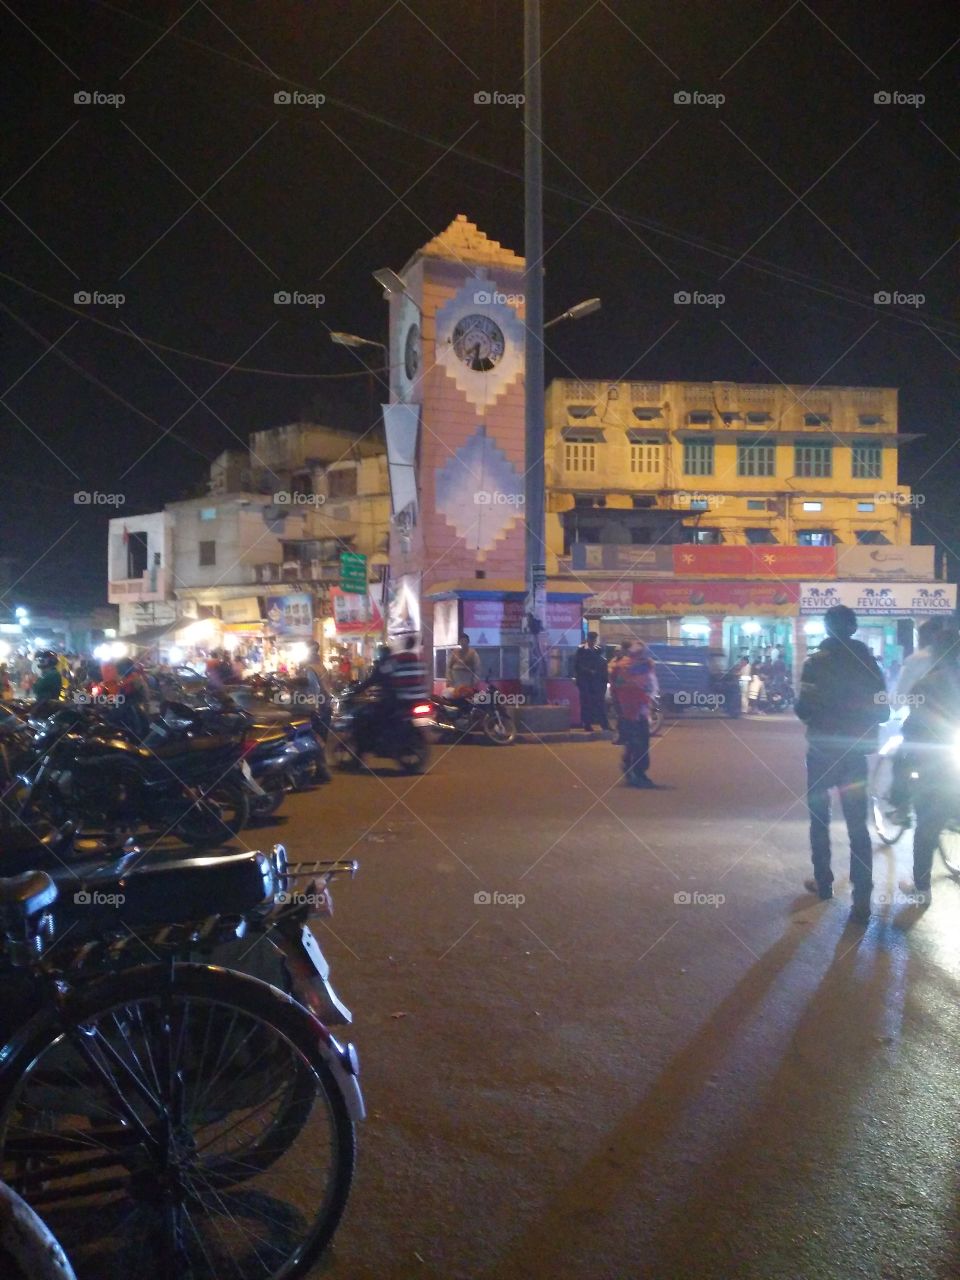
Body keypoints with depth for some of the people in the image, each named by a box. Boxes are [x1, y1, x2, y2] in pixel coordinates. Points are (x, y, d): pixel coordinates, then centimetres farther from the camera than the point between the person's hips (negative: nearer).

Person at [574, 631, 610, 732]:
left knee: (600, 703, 1)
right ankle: (586, 724, 10)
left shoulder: (600, 650, 4)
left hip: (597, 681, 2)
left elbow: (604, 666, 4)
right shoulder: (581, 650, -3)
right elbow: (577, 666, -4)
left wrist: (605, 681, -1)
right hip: (585, 681, -2)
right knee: (586, 703, 3)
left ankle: (604, 724, 7)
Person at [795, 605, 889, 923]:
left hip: (822, 750, -2)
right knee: (858, 825, 3)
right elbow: (882, 711, 1)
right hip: (855, 751, 2)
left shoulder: (816, 662, -11)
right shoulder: (868, 661, -2)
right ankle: (862, 898, -6)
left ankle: (823, 882, 23)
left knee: (819, 819, 16)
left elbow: (804, 708, -17)